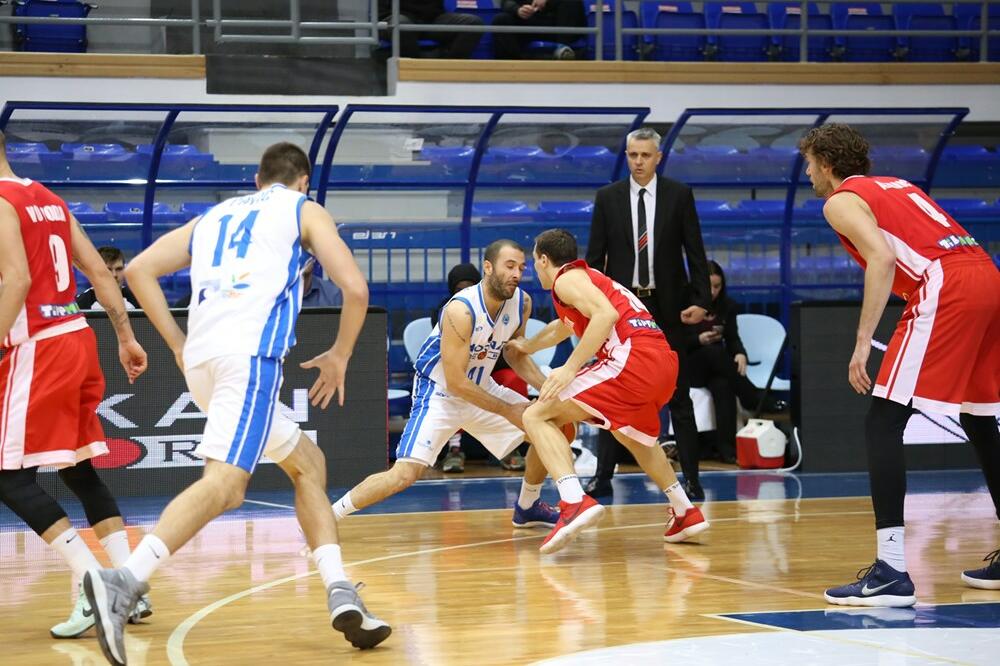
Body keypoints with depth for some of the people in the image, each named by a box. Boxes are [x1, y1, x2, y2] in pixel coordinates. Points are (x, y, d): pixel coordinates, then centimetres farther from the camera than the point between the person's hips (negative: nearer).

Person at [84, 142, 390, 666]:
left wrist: (178, 345, 21)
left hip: (201, 359, 7)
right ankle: (123, 583, -42)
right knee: (224, 482, -22)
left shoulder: (214, 215, 30)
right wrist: (339, 357, 17)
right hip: (252, 352, -7)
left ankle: (341, 597, 10)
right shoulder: (304, 210, 17)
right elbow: (354, 288, 3)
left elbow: (138, 270, 19)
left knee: (308, 464, 21)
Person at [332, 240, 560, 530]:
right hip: (439, 393, -7)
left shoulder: (521, 303, -9)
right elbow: (455, 382, -27)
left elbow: (515, 354, 11)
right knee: (404, 475, -22)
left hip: (480, 388, 7)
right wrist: (507, 411, -23)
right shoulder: (461, 310, -30)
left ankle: (527, 508, 26)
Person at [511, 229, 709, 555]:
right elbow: (565, 325, 52)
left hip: (633, 358, -9)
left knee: (536, 417, -8)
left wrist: (570, 367, -19)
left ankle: (575, 501, -28)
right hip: (665, 361, 9)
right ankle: (686, 513, 37)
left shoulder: (567, 279, 3)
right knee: (632, 435, 38)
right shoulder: (588, 277, 31)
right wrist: (528, 346, 65)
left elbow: (606, 314, -17)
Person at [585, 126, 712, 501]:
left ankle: (691, 479, 4)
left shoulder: (679, 195, 1)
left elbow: (695, 251, 0)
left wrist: (701, 299, -9)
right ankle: (603, 476, 8)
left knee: (678, 396, 2)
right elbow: (595, 256, 4)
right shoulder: (607, 197, 3)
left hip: (667, 305, -1)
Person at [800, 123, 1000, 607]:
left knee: (883, 422, -8)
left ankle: (892, 571, -18)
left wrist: (863, 341, -14)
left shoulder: (841, 201, 6)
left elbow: (882, 257, -12)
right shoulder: (895, 185, 30)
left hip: (945, 289, -8)